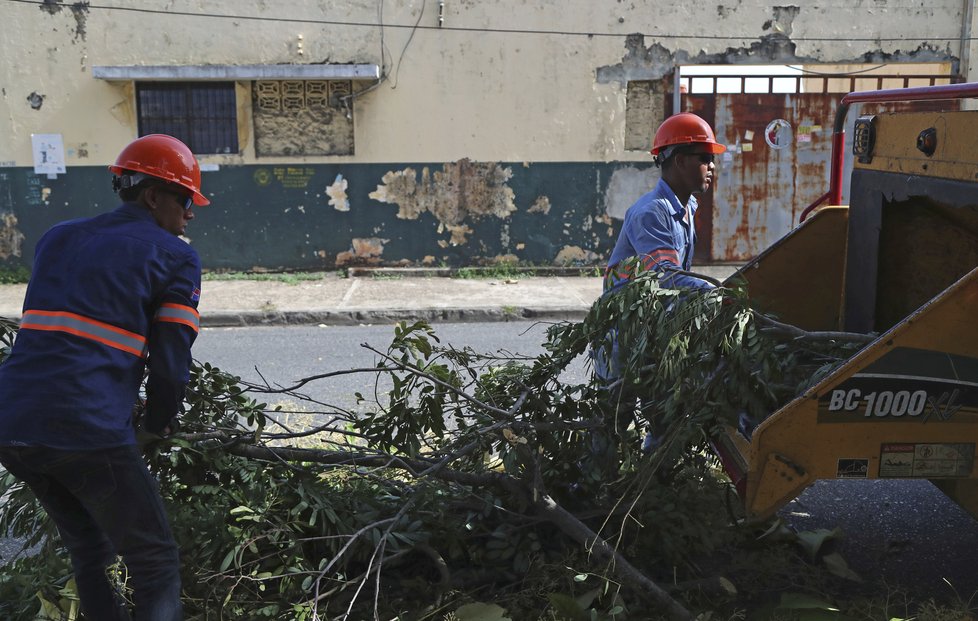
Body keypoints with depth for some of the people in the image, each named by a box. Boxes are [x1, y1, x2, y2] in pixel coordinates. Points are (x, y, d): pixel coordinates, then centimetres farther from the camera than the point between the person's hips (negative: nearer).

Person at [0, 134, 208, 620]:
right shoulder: (175, 257, 2)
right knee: (156, 567, 7)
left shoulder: (56, 239, 20)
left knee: (89, 553, 25)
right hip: (88, 433, -7)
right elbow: (171, 361, -3)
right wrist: (159, 421, 16)